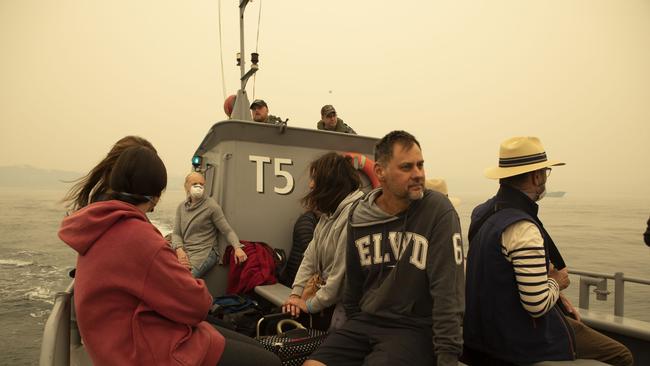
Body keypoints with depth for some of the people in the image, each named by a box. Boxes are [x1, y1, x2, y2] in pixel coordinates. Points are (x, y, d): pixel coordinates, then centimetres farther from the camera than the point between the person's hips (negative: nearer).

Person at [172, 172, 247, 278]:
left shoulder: (212, 206, -4)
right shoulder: (181, 207, 12)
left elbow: (228, 231, -5)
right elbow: (176, 233, 8)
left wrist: (237, 247, -23)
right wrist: (180, 250, -13)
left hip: (204, 253, -4)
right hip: (184, 252, 5)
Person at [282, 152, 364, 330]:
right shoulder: (329, 213, 11)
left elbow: (342, 270, -23)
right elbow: (311, 255, 9)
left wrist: (311, 305, -14)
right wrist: (296, 293, -1)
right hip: (328, 297, 8)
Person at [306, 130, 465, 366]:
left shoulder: (438, 211, -13)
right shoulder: (359, 216, 2)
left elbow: (447, 292, -15)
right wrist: (352, 329, 18)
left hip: (415, 329, -4)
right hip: (365, 321, 4)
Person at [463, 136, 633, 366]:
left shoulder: (483, 212, 0)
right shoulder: (523, 229, -28)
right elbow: (538, 305, -28)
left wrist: (553, 294, 9)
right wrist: (555, 282, -8)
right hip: (522, 342, -9)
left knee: (580, 326, 30)